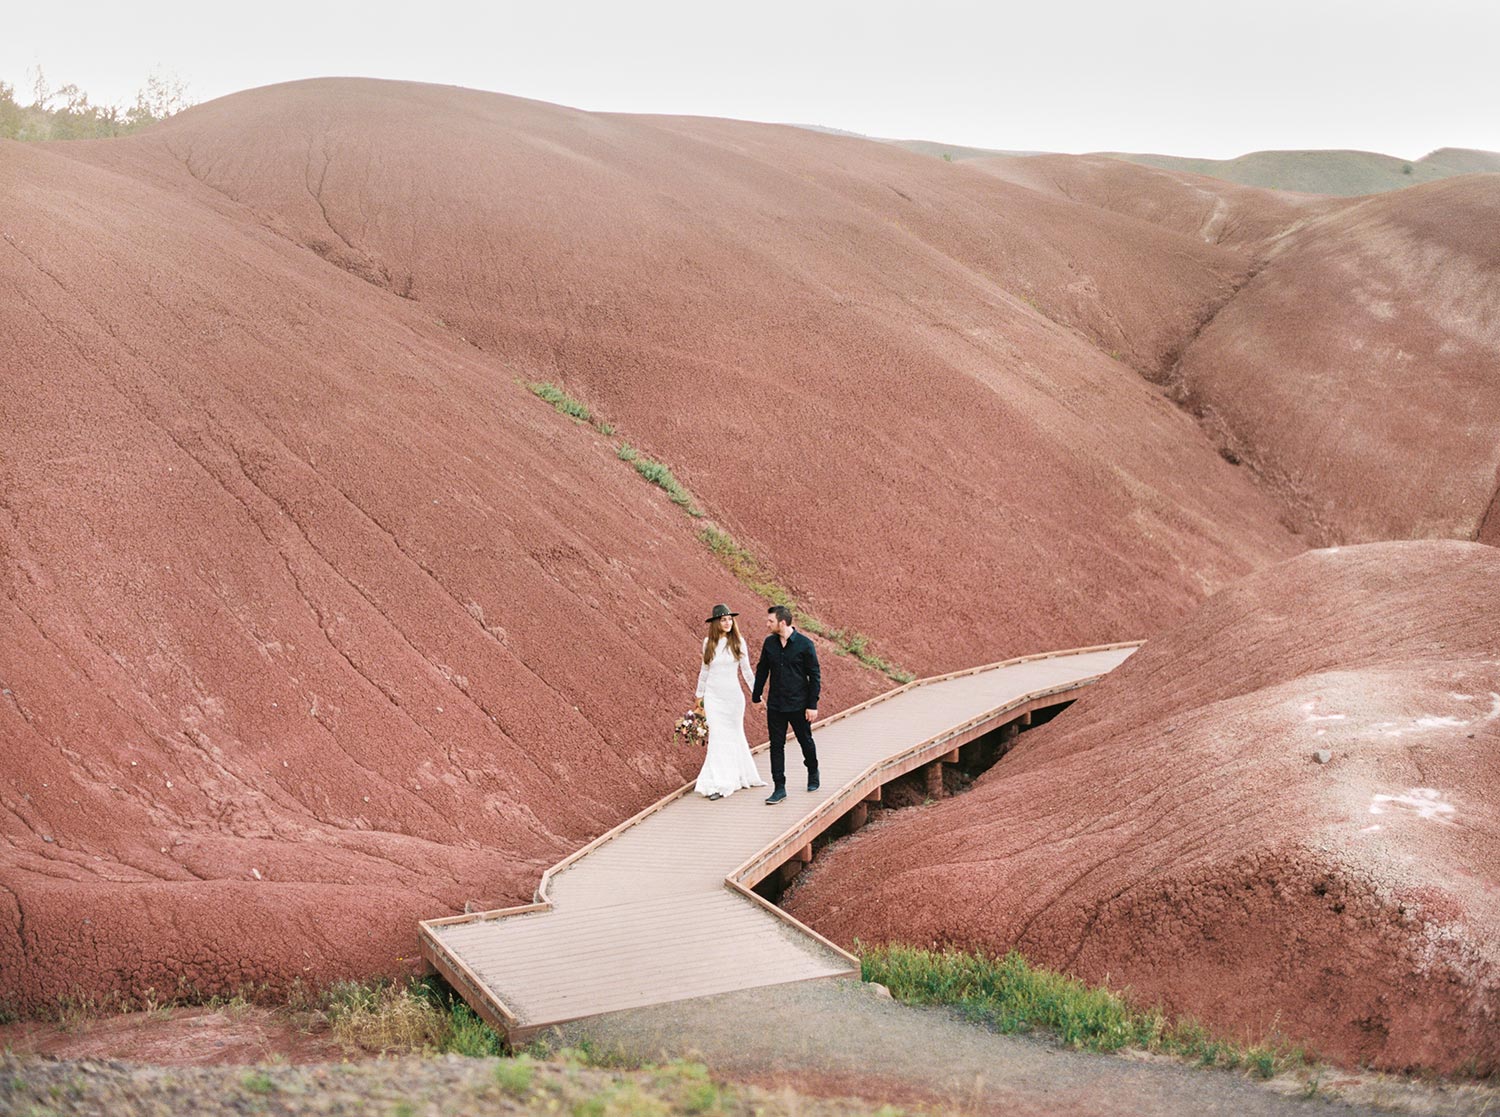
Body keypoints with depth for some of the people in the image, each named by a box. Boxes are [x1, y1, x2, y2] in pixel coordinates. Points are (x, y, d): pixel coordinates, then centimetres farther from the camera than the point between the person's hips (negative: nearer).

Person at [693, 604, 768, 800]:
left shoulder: (738, 642, -2)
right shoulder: (708, 643, 2)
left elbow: (746, 670, 4)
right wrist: (699, 695, 18)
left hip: (733, 695, -1)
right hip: (713, 696, 1)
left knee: (734, 736, 8)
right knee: (717, 737, -3)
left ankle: (741, 777, 24)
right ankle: (717, 784, -2)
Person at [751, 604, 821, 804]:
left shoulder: (805, 644, -11)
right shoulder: (769, 643, 2)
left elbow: (814, 676, -8)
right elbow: (762, 671, 13)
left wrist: (813, 705, -11)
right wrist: (756, 697, 13)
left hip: (798, 705, -3)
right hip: (775, 705, 3)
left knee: (806, 742, 12)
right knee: (776, 746, 1)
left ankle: (813, 773, 38)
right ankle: (779, 788, 5)